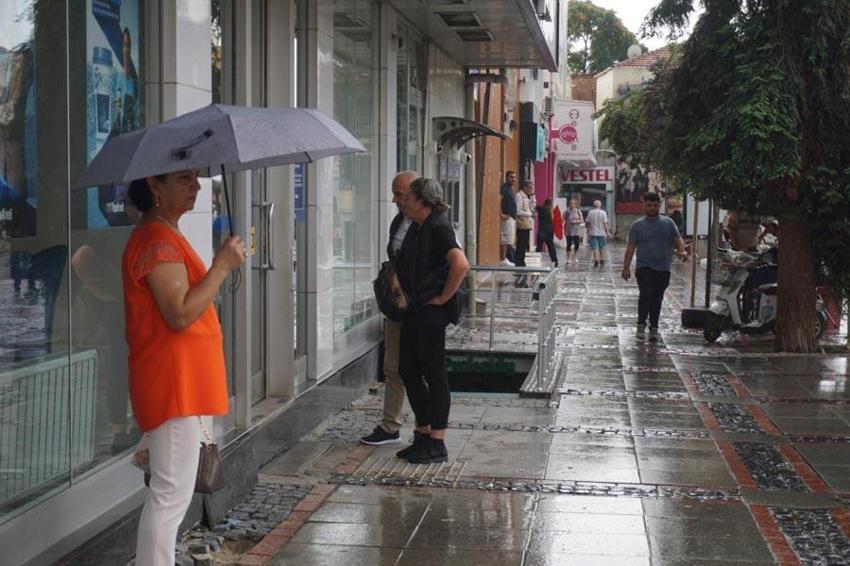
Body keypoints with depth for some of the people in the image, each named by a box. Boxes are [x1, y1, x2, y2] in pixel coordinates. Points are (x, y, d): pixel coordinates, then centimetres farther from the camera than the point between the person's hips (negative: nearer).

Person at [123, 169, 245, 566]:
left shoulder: (164, 236, 17)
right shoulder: (157, 241, -18)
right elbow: (180, 314, -25)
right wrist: (222, 266, -20)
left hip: (178, 383, 11)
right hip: (173, 384, -11)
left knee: (170, 493, 19)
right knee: (171, 496, -7)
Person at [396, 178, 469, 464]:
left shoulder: (438, 229, -15)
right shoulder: (420, 229, 14)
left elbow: (461, 264, -30)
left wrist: (443, 297, -21)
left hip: (431, 312, -10)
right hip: (414, 311, 10)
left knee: (434, 375, -4)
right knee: (408, 371, 13)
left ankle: (437, 444, 3)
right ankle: (424, 434, 23)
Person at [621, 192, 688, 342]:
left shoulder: (668, 223, 10)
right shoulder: (638, 225, 6)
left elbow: (677, 239, 4)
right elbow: (631, 247, 3)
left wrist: (682, 251, -18)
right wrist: (626, 267, -5)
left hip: (663, 268, 2)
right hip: (644, 267, -2)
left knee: (657, 299, 6)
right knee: (646, 294, -19)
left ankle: (654, 328, 17)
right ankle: (641, 324, -5)